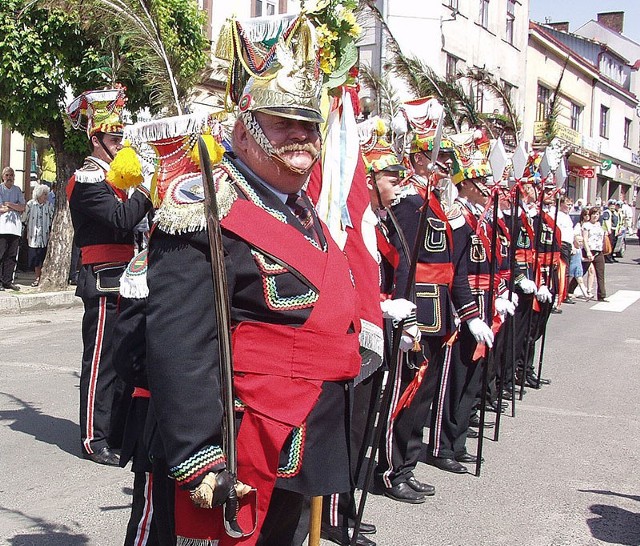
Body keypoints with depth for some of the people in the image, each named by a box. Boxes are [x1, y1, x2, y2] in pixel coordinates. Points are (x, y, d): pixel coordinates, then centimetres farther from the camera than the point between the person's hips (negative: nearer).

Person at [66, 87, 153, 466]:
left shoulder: (109, 176, 19)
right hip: (104, 282, -9)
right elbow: (120, 220, -24)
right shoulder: (87, 179, -11)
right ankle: (95, 439, 4)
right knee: (101, 360, -4)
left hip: (121, 280, 9)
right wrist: (147, 192, -16)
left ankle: (118, 431, 22)